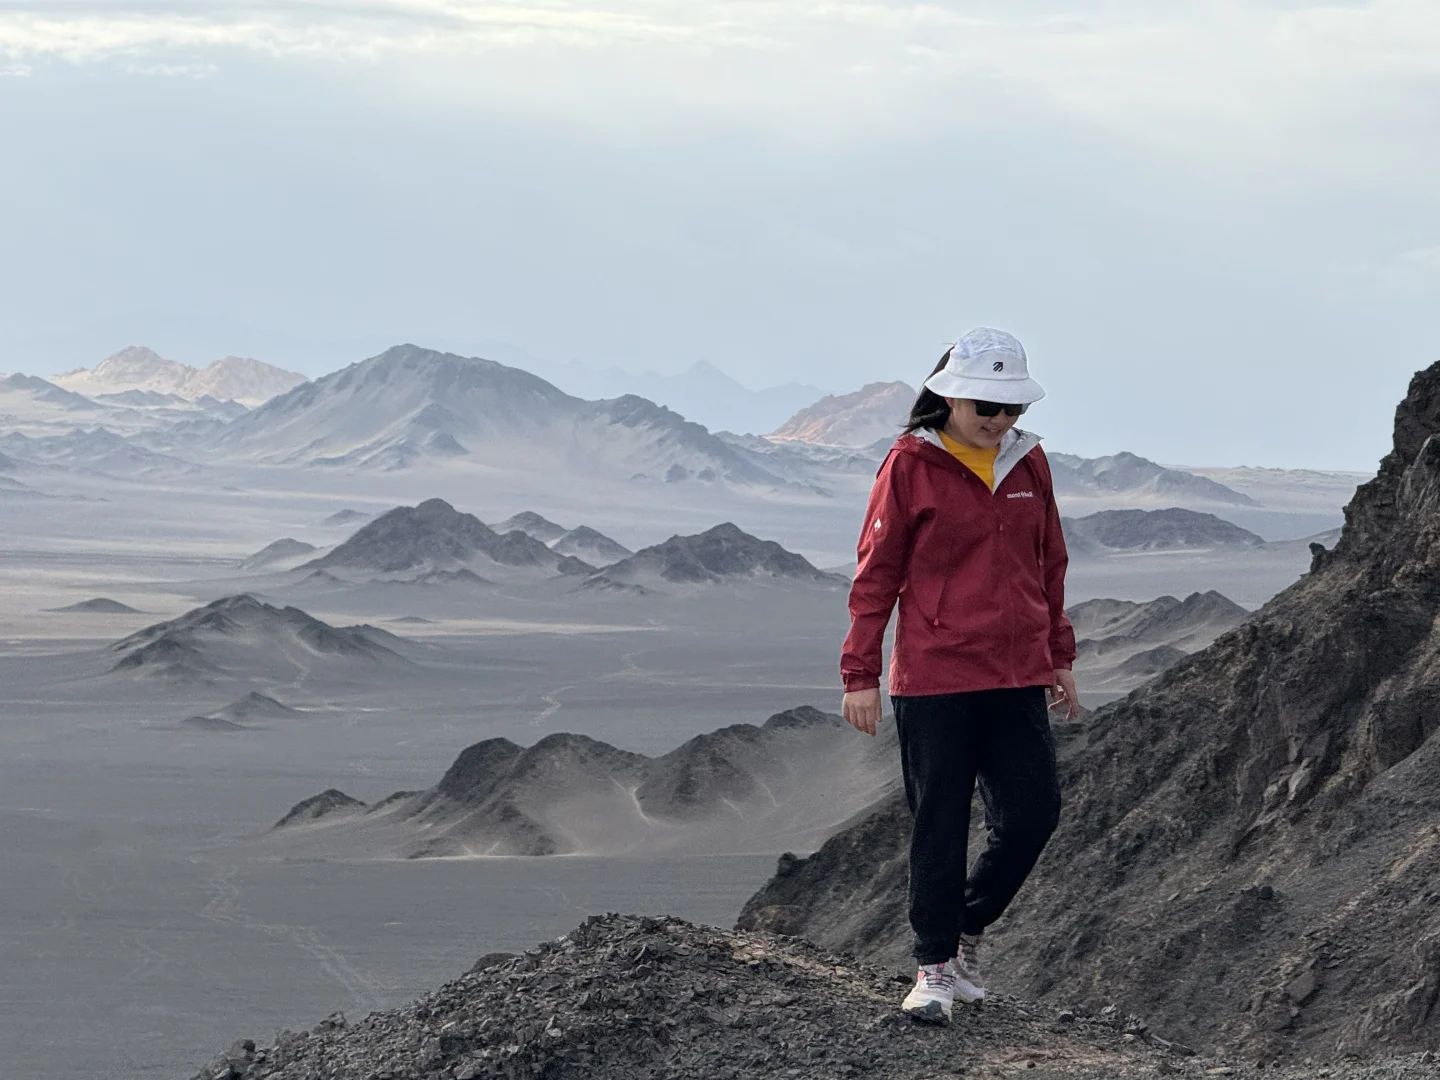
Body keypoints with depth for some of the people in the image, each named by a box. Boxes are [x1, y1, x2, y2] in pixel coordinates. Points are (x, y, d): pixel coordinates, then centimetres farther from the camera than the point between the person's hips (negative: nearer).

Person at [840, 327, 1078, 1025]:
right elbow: (876, 575, -3)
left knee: (1034, 811, -1)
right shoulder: (911, 465, -6)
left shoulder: (1028, 463, 9)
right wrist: (860, 675, -5)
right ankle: (935, 966, 13)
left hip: (1018, 677, 5)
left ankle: (968, 926, 22)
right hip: (934, 679, -4)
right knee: (940, 826, 0)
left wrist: (1060, 659, 19)